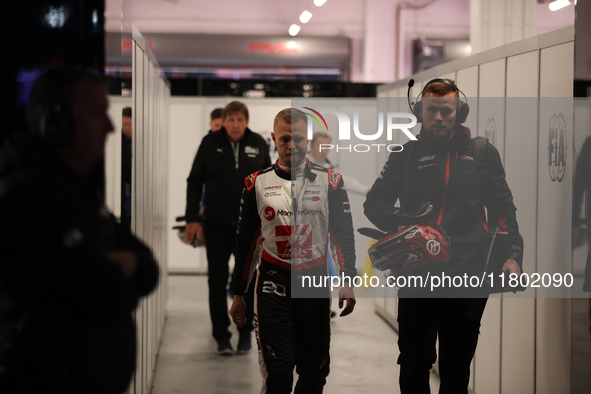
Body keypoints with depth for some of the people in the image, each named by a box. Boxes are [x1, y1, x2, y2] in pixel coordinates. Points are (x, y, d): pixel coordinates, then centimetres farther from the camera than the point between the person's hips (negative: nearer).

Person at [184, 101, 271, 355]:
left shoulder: (258, 144, 2)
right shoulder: (210, 143, -2)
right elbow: (194, 182, 3)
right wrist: (192, 219, -2)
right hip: (216, 224, -1)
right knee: (217, 282, 3)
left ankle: (245, 333, 21)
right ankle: (222, 336, 13)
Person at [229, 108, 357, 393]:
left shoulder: (329, 182, 4)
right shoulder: (258, 183, 4)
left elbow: (343, 234, 5)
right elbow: (245, 241, 10)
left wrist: (348, 282, -6)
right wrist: (238, 294, 10)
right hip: (273, 283, -1)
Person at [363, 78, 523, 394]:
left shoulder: (482, 153, 8)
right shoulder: (406, 155, 7)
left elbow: (502, 208, 9)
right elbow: (374, 202, 8)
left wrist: (512, 254, -3)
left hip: (469, 276, 0)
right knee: (414, 362, 3)